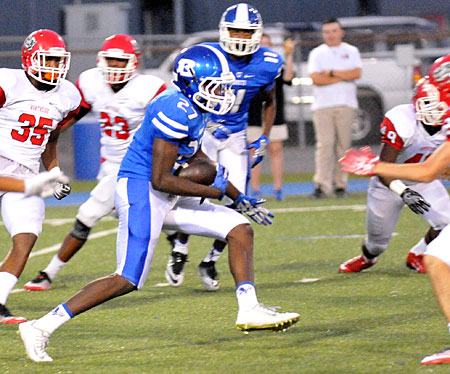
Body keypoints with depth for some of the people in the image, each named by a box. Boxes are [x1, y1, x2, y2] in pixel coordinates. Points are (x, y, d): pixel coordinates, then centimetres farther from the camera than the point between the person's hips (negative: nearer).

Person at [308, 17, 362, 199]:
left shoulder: (351, 51, 12)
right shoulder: (317, 54, 9)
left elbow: (357, 73, -4)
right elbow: (315, 79, -6)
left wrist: (331, 73, -8)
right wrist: (343, 77, -6)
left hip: (346, 104, 1)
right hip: (322, 105, -1)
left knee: (343, 145, -1)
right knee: (324, 145, -10)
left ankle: (340, 184, 4)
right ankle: (321, 185, -16)